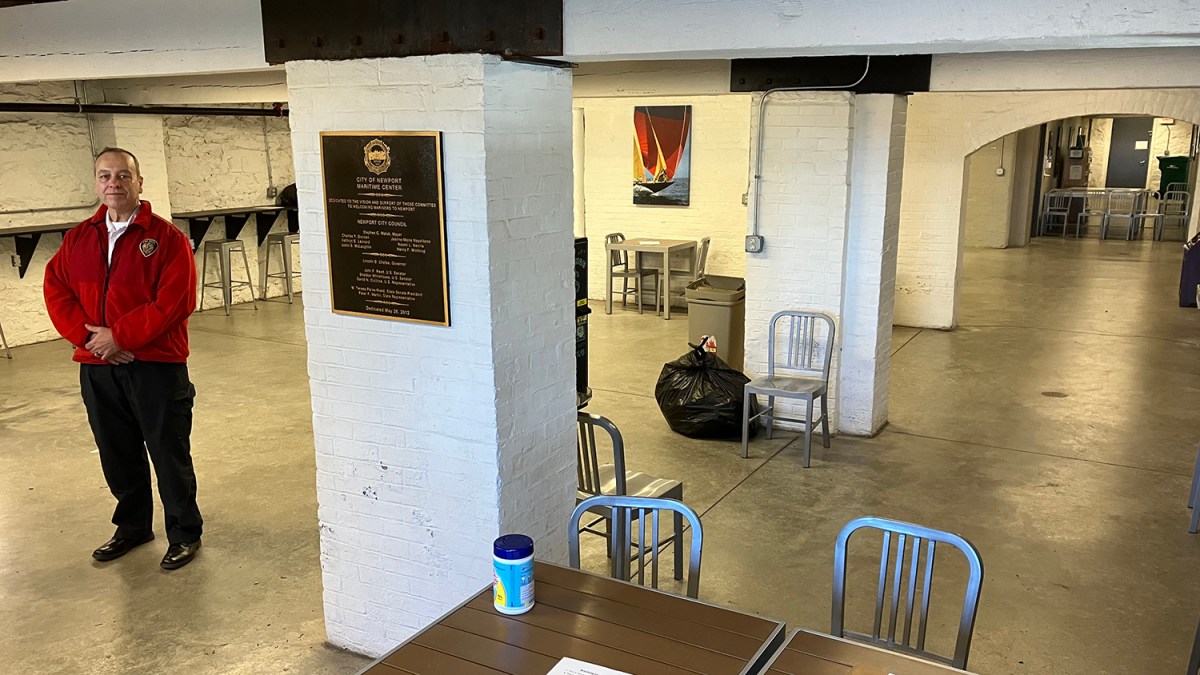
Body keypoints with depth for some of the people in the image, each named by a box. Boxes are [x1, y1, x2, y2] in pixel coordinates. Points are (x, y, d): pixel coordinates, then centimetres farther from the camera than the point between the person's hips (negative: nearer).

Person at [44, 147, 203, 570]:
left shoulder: (166, 237, -6)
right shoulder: (77, 239, 10)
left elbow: (174, 301, -15)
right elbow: (57, 290, 5)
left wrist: (119, 335, -17)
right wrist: (88, 336, -10)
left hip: (157, 365, -5)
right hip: (97, 368, 5)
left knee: (169, 455, 3)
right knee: (117, 455, 17)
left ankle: (184, 534, 19)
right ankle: (132, 527, 35)